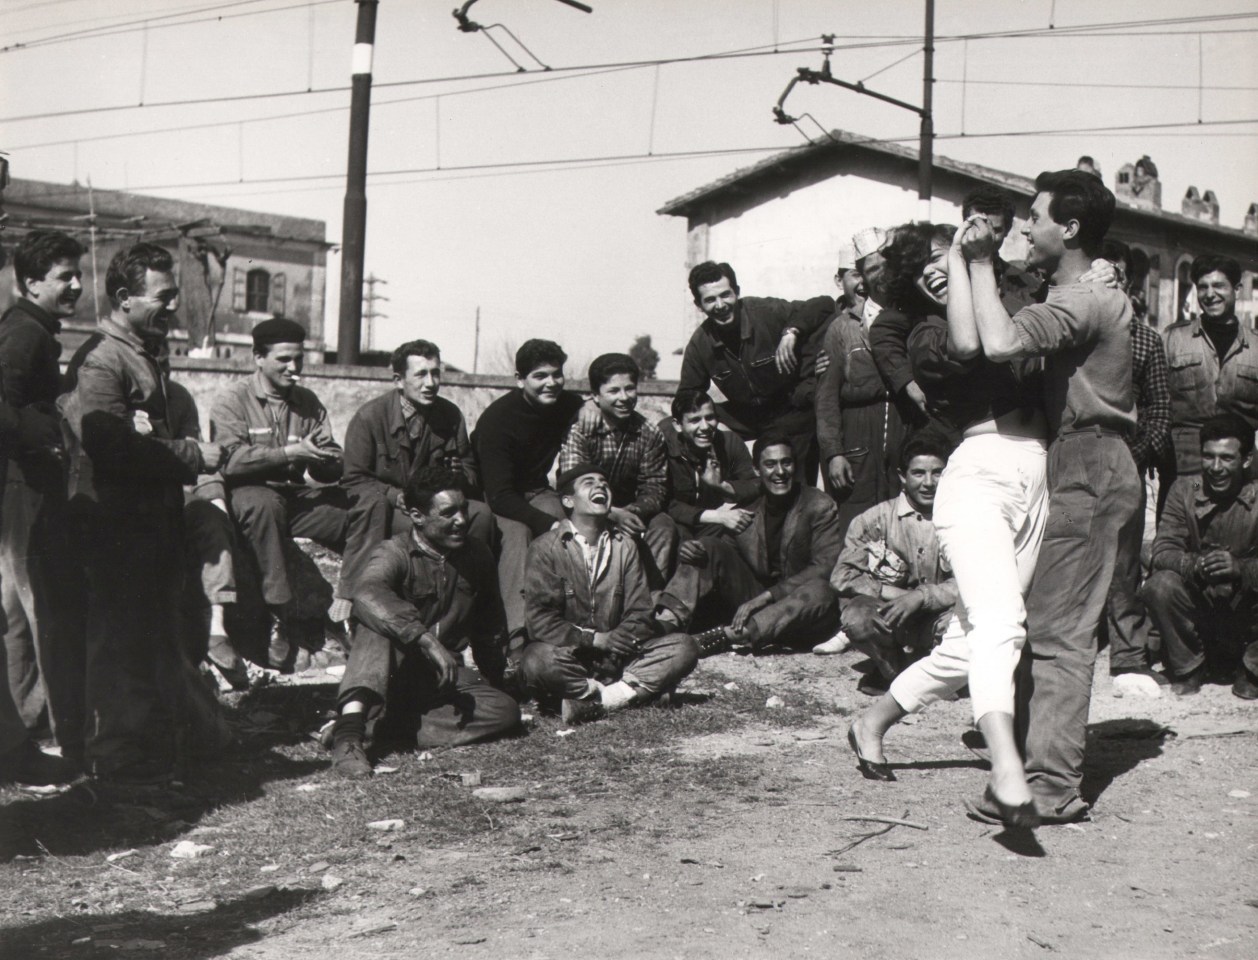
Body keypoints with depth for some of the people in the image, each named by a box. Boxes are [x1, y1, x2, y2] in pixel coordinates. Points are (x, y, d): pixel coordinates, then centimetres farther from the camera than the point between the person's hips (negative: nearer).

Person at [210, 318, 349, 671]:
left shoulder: (308, 403, 18)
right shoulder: (232, 401, 4)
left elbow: (335, 466, 11)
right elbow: (231, 460, -13)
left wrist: (324, 461, -13)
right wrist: (287, 453, -17)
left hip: (301, 496, 4)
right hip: (252, 493, -4)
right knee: (262, 504, -40)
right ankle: (278, 619, -39)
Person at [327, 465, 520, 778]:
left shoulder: (478, 557, 6)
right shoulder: (395, 553, -12)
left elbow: (491, 629, 21)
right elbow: (366, 595, -37)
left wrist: (490, 684, 18)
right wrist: (427, 640, -44)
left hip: (445, 677, 5)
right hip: (391, 676, -5)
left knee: (506, 711, -23)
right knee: (378, 624, -33)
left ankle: (384, 726, -29)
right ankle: (349, 728, -49)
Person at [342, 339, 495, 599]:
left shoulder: (450, 415, 4)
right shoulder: (369, 417, -9)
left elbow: (470, 469, 14)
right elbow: (353, 481, -9)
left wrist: (458, 477, -13)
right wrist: (397, 497, -24)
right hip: (385, 507, -4)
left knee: (481, 514, -21)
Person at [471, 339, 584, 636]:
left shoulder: (571, 406, -6)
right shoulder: (496, 419, -23)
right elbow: (500, 496, -28)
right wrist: (549, 524, -38)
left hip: (536, 490, 4)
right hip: (497, 497, -4)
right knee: (516, 531, -35)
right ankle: (518, 627, -43)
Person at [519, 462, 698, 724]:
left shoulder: (624, 547, 12)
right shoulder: (545, 547, -1)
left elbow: (639, 614, 5)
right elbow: (540, 620, -9)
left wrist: (618, 639, -15)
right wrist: (592, 638, -16)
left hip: (616, 658, 4)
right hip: (570, 656, -4)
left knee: (683, 648, -18)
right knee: (537, 660, -37)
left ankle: (592, 700, -27)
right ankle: (624, 693, -21)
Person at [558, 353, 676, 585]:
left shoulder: (649, 434, 0)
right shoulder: (580, 429, -12)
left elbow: (655, 490, -3)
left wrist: (634, 510, -26)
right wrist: (612, 513, -36)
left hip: (627, 513, 4)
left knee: (663, 525, -23)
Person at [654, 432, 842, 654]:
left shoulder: (820, 507, -4)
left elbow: (825, 570, -15)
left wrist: (763, 598, -24)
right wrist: (691, 550, -19)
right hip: (752, 604, 3)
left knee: (819, 591, -37)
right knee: (709, 546, -11)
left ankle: (725, 635, -46)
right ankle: (666, 622, -31)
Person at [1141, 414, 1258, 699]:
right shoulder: (1184, 489, -4)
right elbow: (1162, 552, -13)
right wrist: (1195, 564, -33)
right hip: (1196, 599, 1)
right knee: (1158, 586, -28)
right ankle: (1189, 667, -3)